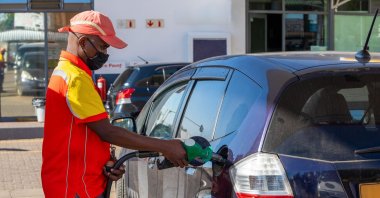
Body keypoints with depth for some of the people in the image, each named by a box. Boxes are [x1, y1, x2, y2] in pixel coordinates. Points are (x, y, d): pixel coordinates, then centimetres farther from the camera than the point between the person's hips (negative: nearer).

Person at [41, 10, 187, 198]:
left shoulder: (66, 72, 17)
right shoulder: (75, 78, -17)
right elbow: (106, 132, -20)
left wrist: (108, 162, -1)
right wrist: (163, 147, -16)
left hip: (75, 183, 10)